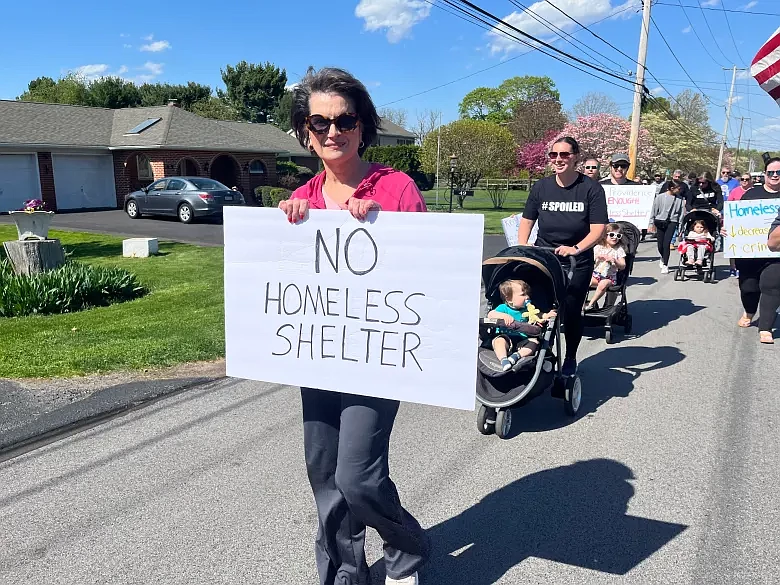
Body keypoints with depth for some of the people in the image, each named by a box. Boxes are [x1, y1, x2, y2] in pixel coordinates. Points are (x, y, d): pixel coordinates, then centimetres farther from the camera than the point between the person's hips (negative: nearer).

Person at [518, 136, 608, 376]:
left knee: (571, 312, 5)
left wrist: (575, 249, -26)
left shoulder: (591, 189, -7)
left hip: (577, 264, -2)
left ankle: (570, 359, 29)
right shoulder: (541, 187, 2)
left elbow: (598, 229, -11)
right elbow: (526, 221, 8)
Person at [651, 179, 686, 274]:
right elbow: (654, 210, 2)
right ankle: (663, 258, 37)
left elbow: (681, 213, 3)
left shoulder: (680, 199, 0)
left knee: (666, 244, -10)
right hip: (660, 221, 0)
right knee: (660, 245, 4)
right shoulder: (660, 197, -5)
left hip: (672, 222, 0)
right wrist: (652, 223, 4)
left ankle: (665, 265, -1)